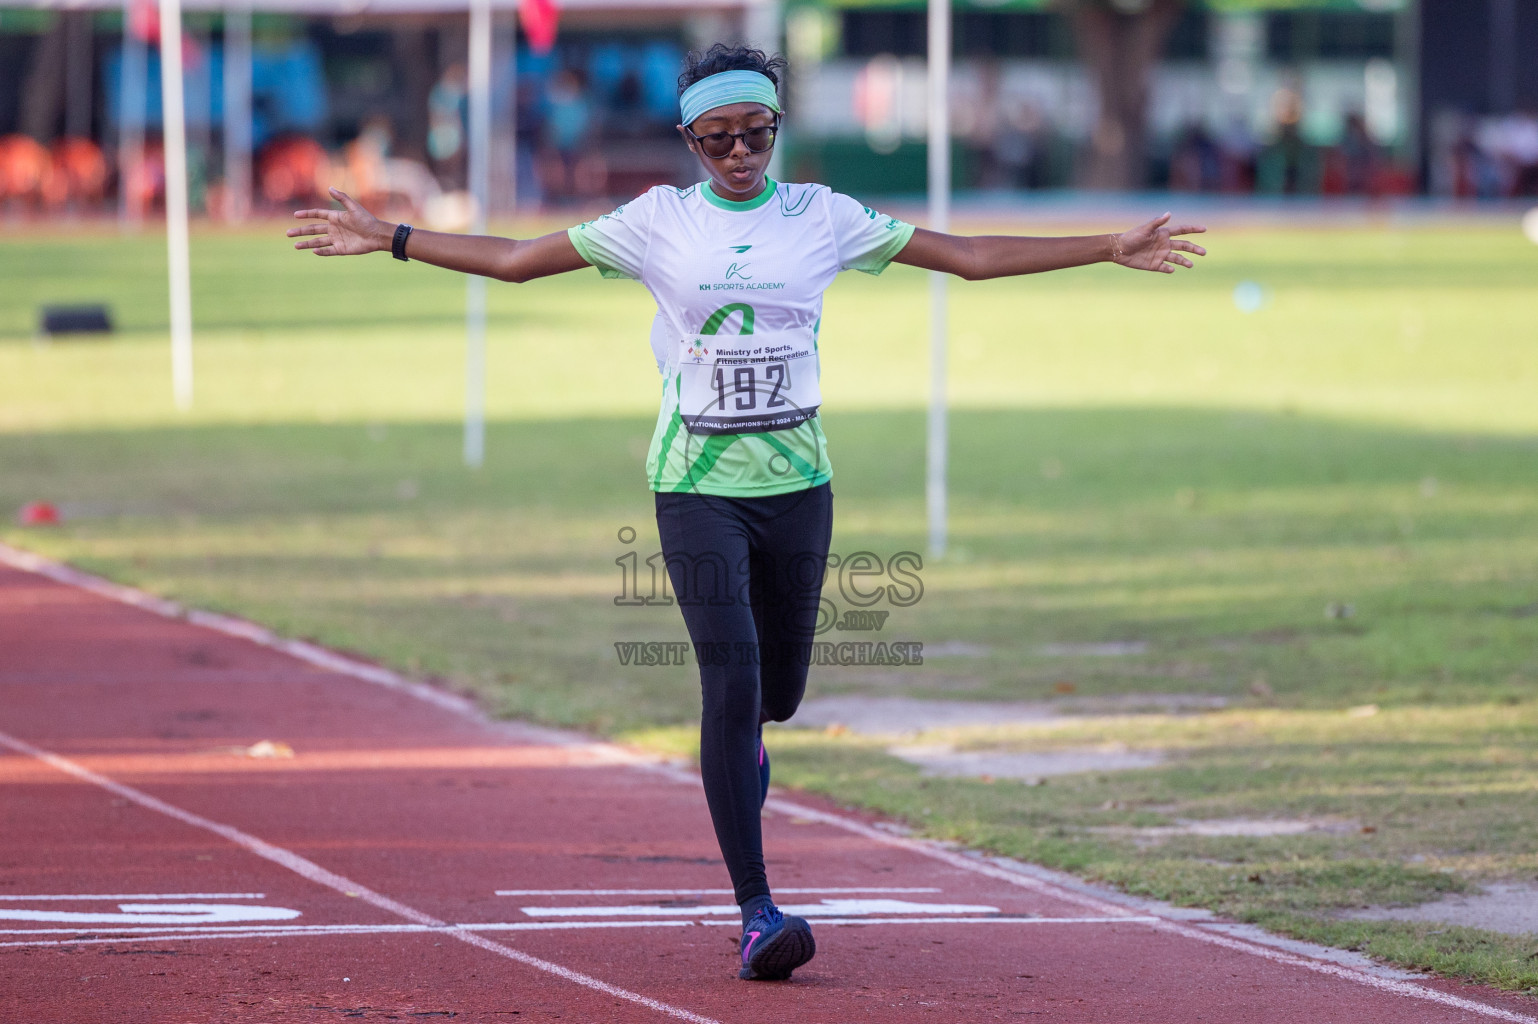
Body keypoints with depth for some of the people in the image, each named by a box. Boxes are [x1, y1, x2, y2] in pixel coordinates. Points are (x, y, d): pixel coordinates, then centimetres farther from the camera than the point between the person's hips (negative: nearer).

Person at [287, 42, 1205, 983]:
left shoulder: (822, 218, 4)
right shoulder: (661, 222, 1)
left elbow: (971, 257, 5)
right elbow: (516, 260, 4)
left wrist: (1109, 250, 1)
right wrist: (389, 238, -2)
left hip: (798, 481, 2)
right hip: (698, 483, -2)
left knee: (777, 691, 7)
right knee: (733, 681, -14)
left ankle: (737, 753, 45)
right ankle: (758, 912, -15)